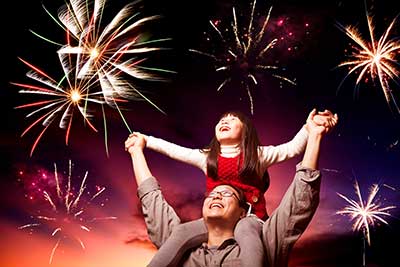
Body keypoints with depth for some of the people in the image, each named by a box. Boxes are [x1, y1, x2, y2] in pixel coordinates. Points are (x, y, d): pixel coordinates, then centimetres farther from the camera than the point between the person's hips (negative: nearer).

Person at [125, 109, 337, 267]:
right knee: (182, 232, -26)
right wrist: (146, 140, 23)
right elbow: (174, 150, 19)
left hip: (249, 216, -2)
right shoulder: (206, 157, 12)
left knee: (244, 230, -41)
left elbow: (292, 148, -4)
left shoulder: (257, 155, 4)